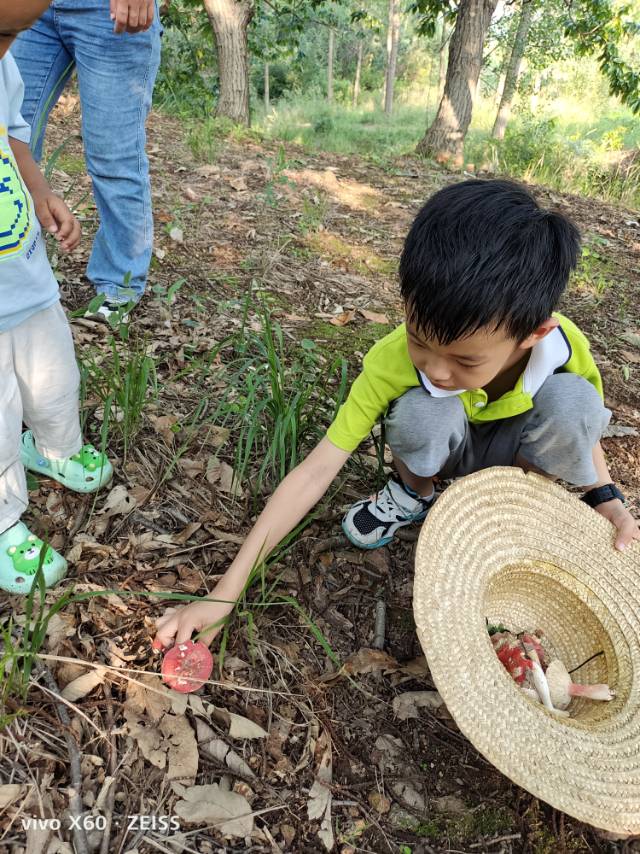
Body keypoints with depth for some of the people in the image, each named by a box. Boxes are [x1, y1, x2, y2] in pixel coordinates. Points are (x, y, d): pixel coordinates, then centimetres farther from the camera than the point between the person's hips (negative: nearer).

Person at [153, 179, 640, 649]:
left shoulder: (561, 343, -30)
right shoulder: (392, 361, -35)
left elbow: (578, 420, -5)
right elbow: (316, 471, -35)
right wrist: (225, 594, -37)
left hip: (512, 452, 1)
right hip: (444, 451, -1)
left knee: (569, 398, -31)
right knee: (422, 412, -36)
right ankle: (412, 496, -2)